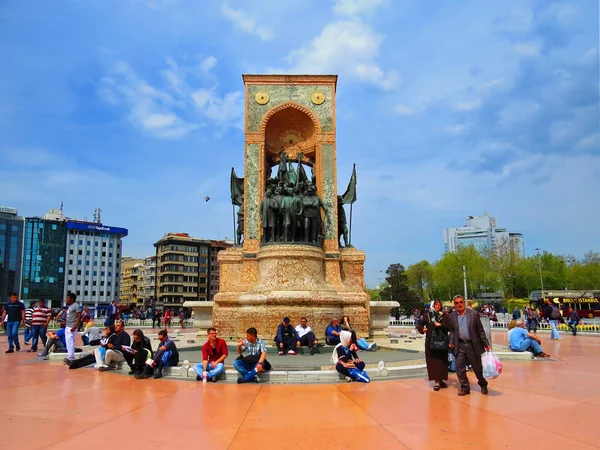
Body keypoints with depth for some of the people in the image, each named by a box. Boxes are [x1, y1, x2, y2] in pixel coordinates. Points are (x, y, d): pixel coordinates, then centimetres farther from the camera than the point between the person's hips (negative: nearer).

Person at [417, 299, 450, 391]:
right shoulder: (427, 315, 4)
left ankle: (440, 380, 17)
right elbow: (419, 324, 13)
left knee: (442, 361, 5)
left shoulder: (444, 315, 3)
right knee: (433, 361, -2)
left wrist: (440, 325, -16)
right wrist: (422, 329, -6)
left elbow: (449, 327, -5)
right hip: (430, 342, 0)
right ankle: (436, 381, 1)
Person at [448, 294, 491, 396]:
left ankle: (483, 385, 33)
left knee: (478, 367, 10)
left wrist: (486, 344, -3)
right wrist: (451, 341, -2)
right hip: (460, 346, 2)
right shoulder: (452, 316, 3)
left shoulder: (474, 314, -5)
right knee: (459, 368, 2)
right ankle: (465, 388, 18)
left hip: (473, 345, -2)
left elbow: (480, 330, -2)